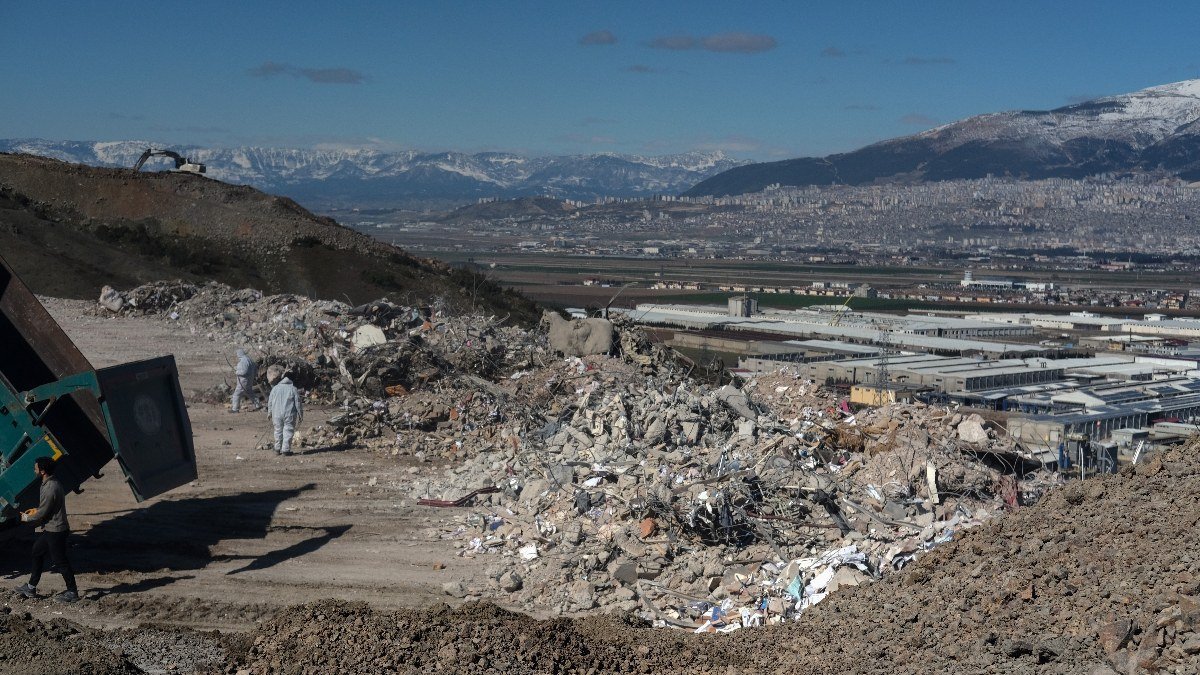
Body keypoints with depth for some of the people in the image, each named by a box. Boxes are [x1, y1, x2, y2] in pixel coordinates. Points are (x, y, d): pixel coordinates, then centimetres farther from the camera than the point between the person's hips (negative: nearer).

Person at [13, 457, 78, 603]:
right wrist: (36, 510, 13)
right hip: (51, 529, 11)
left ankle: (72, 592, 7)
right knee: (37, 552, 19)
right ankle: (31, 587, 28)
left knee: (60, 561, -2)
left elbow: (42, 514, -20)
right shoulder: (53, 483, 7)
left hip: (55, 530, -11)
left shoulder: (50, 488, -25)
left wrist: (27, 518, -3)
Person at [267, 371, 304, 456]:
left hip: (277, 414, 3)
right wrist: (300, 415, 4)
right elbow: (298, 404, -3)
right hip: (289, 415, -3)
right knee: (288, 432, 2)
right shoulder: (293, 389, -3)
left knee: (278, 431, 14)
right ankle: (286, 450, 0)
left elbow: (270, 403, 9)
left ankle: (277, 449, 19)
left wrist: (269, 413, 19)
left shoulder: (275, 388, 6)